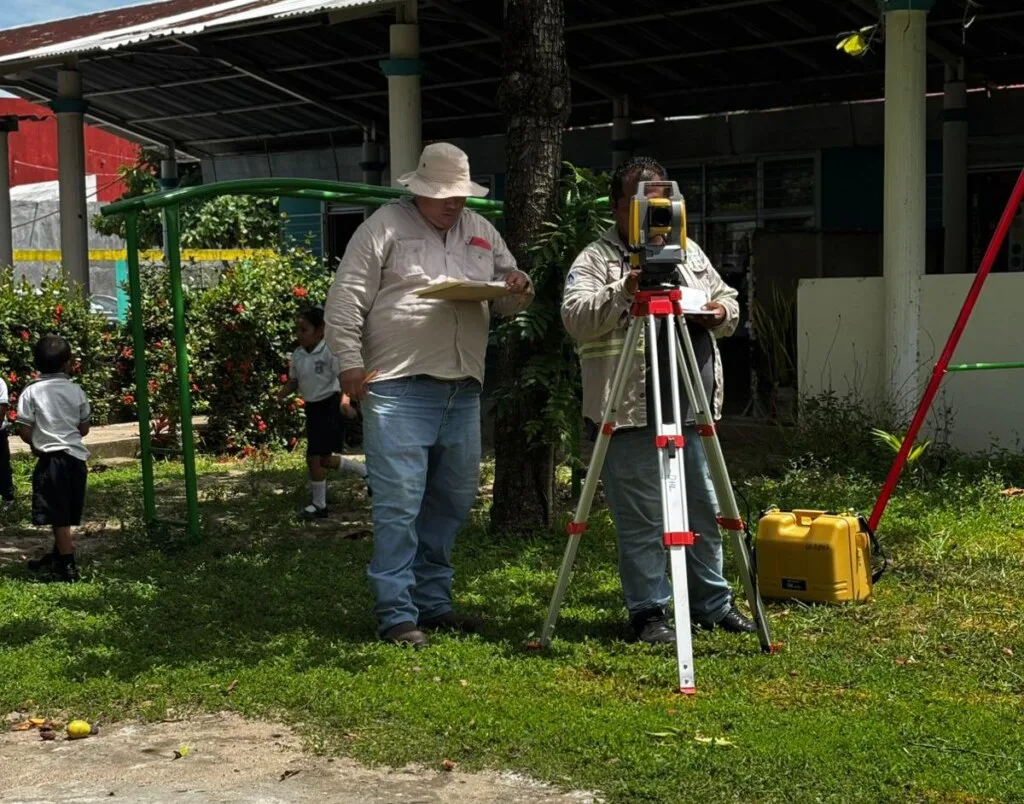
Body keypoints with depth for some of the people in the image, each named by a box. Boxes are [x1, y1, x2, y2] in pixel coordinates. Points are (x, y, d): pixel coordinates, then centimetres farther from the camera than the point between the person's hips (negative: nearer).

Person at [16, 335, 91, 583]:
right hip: (76, 456, 5)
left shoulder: (31, 392, -6)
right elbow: (84, 429, 9)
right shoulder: (76, 390, 3)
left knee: (59, 516, -1)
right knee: (65, 515, 17)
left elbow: (24, 431, -7)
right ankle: (57, 558, 32)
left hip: (51, 458, -4)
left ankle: (68, 567, 0)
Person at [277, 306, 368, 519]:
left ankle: (318, 505, 5)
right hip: (312, 407, 8)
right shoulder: (297, 355, 6)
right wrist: (282, 394, -5)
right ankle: (366, 472, 34)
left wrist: (345, 400, -40)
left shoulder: (330, 352, -17)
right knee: (324, 459, 14)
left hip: (329, 406, -8)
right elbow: (293, 381, 15)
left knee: (314, 457, -9)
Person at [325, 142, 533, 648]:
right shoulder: (385, 227, -1)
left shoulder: (481, 232, 16)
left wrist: (517, 292, -2)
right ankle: (396, 614, -1)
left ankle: (432, 602, 23)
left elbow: (507, 303, 21)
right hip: (398, 388, -6)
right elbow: (346, 300, -4)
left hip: (462, 390, 7)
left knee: (453, 501, 12)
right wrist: (351, 362, -12)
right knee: (398, 505, -7)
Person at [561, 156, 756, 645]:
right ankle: (648, 612, 10)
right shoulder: (596, 259, -2)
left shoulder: (689, 252, 18)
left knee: (705, 510, 14)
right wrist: (623, 290, -28)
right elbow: (575, 318, -15)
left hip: (691, 408, 6)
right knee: (641, 520, -1)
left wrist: (721, 311, 2)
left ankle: (712, 603, 26)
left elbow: (728, 301, 25)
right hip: (630, 413, -6)